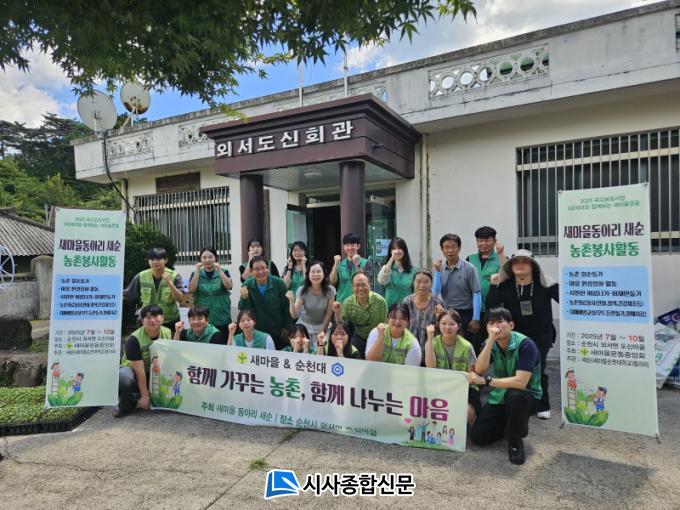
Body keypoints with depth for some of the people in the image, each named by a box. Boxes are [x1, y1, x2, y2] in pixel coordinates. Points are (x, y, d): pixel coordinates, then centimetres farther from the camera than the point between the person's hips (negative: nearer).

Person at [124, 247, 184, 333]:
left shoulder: (174, 276, -10)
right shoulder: (141, 276, -5)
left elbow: (180, 299, -17)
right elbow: (128, 294, 5)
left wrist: (169, 282, -27)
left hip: (170, 322, -1)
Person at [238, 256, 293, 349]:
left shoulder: (279, 283, -13)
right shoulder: (247, 286, -8)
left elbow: (286, 308, -5)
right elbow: (244, 311, -8)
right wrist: (244, 298, -28)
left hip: (278, 334, -1)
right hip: (257, 334, 1)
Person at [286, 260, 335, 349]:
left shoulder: (330, 290, -17)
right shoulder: (302, 290, -17)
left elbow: (328, 314, -6)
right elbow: (294, 315, -20)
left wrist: (322, 332, -3)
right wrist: (291, 301, -36)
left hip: (321, 326, 0)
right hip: (304, 327, 0)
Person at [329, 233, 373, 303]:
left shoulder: (366, 263, 0)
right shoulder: (340, 264, 9)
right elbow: (332, 282, -2)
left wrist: (357, 263, -18)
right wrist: (336, 263, -11)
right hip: (342, 301, 3)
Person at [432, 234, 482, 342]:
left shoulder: (469, 268, -9)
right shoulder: (440, 269, 3)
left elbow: (476, 294, -9)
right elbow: (436, 292, -3)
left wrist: (476, 319, -11)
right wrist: (437, 271, -10)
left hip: (465, 314, -3)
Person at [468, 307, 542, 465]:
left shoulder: (525, 344, -22)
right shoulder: (489, 344, -5)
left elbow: (520, 382, -31)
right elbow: (479, 370, -22)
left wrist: (485, 380, -28)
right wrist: (491, 340, -30)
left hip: (526, 397, -5)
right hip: (500, 397, 5)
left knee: (514, 394, -40)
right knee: (477, 436, -7)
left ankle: (515, 441, -12)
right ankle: (513, 425, 22)